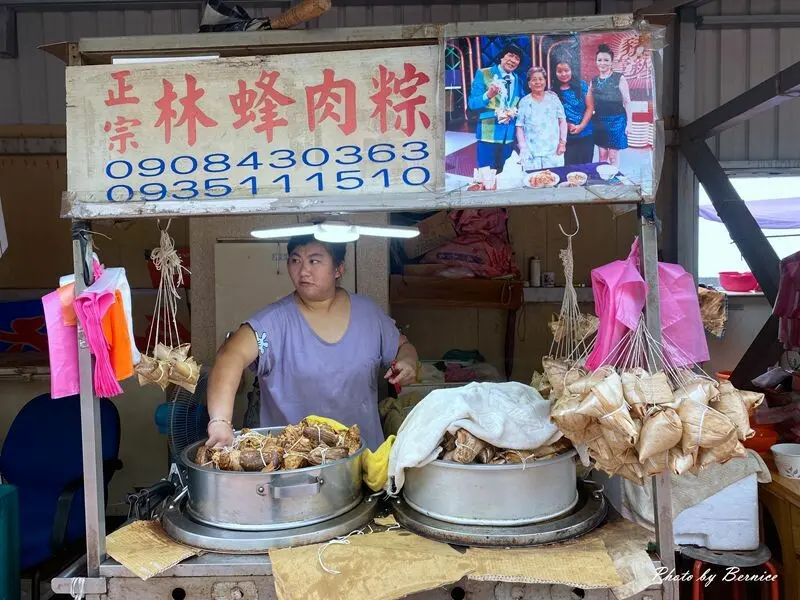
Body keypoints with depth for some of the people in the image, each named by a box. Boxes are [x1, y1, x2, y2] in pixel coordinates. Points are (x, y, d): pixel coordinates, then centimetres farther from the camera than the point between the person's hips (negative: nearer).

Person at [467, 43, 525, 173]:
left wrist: (513, 112, -6)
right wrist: (488, 95, -28)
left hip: (509, 134, 5)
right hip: (489, 133, -5)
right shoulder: (483, 74, -2)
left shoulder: (518, 80, 12)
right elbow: (472, 103, -8)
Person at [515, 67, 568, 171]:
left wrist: (562, 142, 0)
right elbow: (519, 127, 6)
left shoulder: (553, 97, 10)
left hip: (553, 151, 1)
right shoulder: (524, 102, 7)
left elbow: (562, 120, 9)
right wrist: (523, 148, -4)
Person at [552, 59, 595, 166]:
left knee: (586, 164, 6)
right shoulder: (553, 91, 0)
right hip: (567, 136, -1)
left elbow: (590, 107, 0)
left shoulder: (582, 86, 1)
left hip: (586, 134, 1)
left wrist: (581, 126, -11)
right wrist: (567, 125, -12)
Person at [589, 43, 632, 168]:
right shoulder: (594, 81, 7)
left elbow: (627, 102, -5)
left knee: (613, 156, -2)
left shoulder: (619, 79, -6)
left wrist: (629, 123, -9)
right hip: (599, 121, 4)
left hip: (616, 120, -4)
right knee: (602, 155, 10)